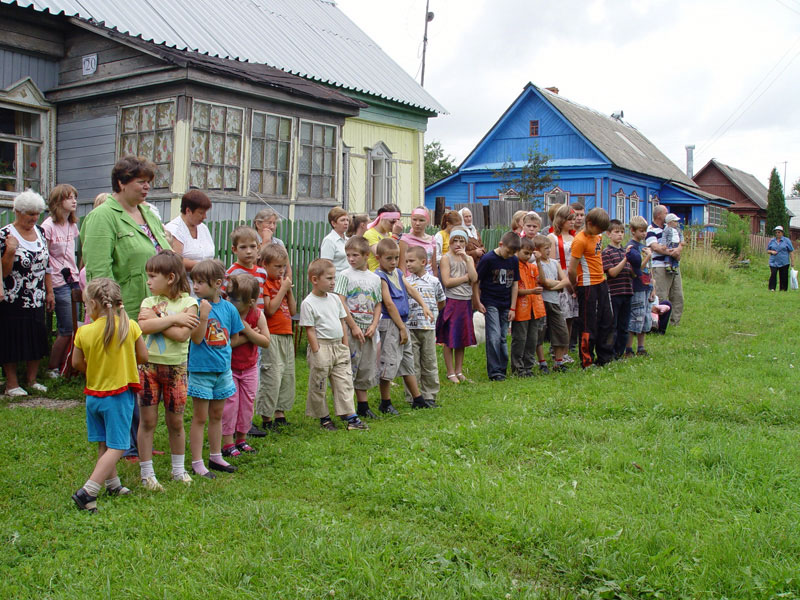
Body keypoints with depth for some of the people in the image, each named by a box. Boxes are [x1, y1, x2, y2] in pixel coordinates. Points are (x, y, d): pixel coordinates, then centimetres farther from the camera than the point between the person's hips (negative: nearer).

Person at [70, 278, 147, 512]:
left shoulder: (84, 332, -8)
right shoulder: (129, 326, -11)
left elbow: (77, 363, 2)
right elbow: (143, 357, -3)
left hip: (93, 394, 4)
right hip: (120, 394, -3)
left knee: (104, 444, 19)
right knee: (116, 447, 0)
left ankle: (113, 484, 33)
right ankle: (88, 492, -9)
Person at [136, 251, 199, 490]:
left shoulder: (188, 303, -5)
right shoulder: (148, 301, 4)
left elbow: (182, 335, -19)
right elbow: (143, 327, -15)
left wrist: (155, 320, -14)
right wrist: (172, 319, -17)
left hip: (175, 368, -2)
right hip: (148, 365, 2)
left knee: (175, 421, 9)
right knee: (147, 420, 4)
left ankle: (178, 469, 27)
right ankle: (147, 473, 14)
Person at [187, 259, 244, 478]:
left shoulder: (229, 308, 0)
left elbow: (234, 337, 11)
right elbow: (196, 338, -17)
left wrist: (220, 347, -1)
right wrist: (203, 315, -27)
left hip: (223, 369, 4)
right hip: (201, 369, -4)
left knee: (217, 415, 17)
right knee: (200, 417, 2)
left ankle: (216, 457, 30)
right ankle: (197, 463, 10)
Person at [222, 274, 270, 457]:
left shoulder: (258, 315, -10)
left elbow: (266, 342, -14)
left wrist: (247, 330, -26)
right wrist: (246, 338, -25)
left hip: (250, 368, 3)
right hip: (228, 367, -3)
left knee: (247, 403, 10)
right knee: (230, 403, -3)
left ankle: (241, 439, 26)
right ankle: (228, 443, 7)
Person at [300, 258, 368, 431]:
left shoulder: (335, 299, 9)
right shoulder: (308, 303, -10)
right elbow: (310, 330, -11)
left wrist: (345, 346, 11)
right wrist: (317, 352, -14)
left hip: (338, 347, 6)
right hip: (321, 347, -6)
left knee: (344, 382, 4)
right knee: (318, 386, 5)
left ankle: (350, 417, 6)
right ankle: (324, 417, 19)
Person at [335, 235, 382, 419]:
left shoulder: (375, 278, 10)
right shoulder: (345, 275, -3)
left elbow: (378, 305, 12)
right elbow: (341, 304, -10)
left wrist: (373, 325, -3)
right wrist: (354, 327, -14)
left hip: (369, 330, 5)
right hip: (351, 329, -5)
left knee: (366, 367, 11)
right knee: (349, 367, -4)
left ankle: (363, 405, 22)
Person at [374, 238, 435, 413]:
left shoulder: (398, 272, 13)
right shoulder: (380, 277, -14)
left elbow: (410, 290, 11)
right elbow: (389, 304, -17)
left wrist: (424, 306, -6)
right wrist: (402, 328, -16)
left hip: (401, 322, 9)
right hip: (390, 324, -9)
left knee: (408, 362, 16)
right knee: (389, 362, -4)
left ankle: (418, 399, 26)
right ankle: (385, 403, 9)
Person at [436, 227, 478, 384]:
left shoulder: (469, 259, 12)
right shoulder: (446, 258, -2)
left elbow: (474, 278, -4)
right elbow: (447, 282, -13)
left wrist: (466, 258, -8)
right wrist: (466, 277, -7)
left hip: (466, 301, 5)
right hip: (451, 301, -5)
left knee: (462, 337, 9)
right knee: (449, 338, -1)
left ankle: (459, 370, 19)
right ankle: (450, 372, 7)